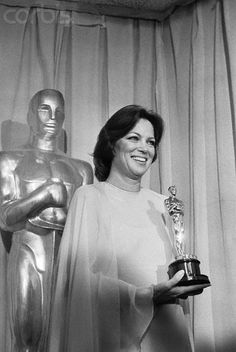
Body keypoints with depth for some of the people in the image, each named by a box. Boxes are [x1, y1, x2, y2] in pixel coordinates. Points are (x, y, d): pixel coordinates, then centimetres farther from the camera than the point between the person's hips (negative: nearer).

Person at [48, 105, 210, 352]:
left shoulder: (157, 203, 9)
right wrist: (146, 295, -22)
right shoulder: (89, 197, -6)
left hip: (165, 329, 5)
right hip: (115, 332, -5)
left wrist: (182, 286, -3)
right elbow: (82, 276, -13)